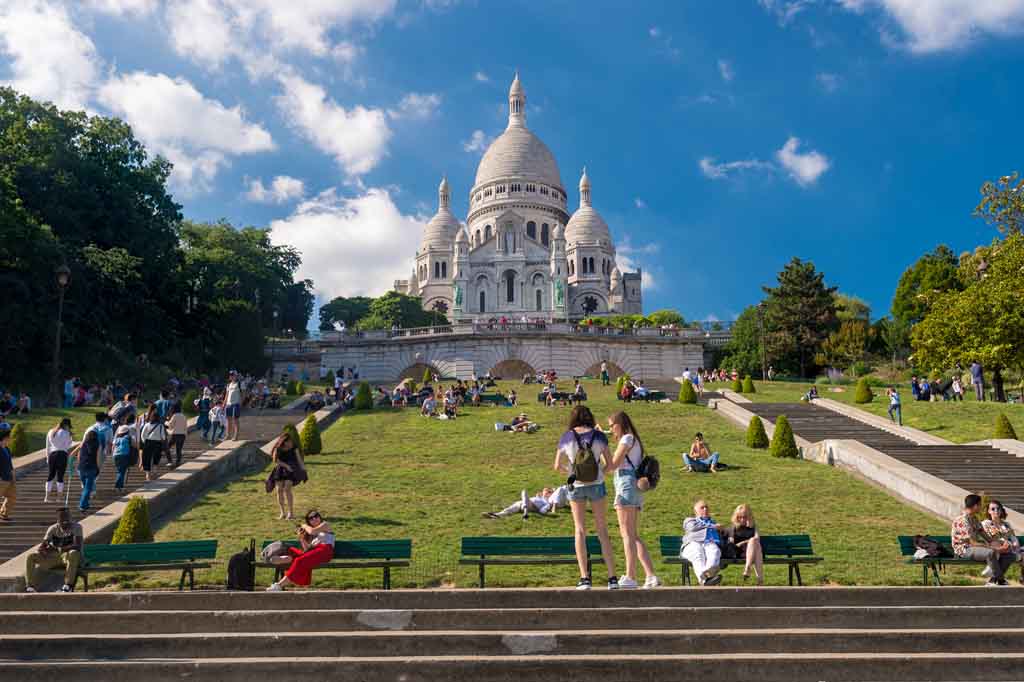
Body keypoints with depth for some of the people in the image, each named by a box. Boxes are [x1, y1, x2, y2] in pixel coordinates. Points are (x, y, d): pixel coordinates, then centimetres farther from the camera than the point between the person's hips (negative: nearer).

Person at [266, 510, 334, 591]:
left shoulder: (325, 524, 15)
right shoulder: (312, 535, 33)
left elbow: (312, 531, -6)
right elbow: (307, 549, 17)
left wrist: (305, 526, 13)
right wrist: (301, 538, 6)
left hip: (324, 550, -7)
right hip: (313, 551, 7)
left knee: (300, 561, -28)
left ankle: (280, 585, -32)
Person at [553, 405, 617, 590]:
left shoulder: (566, 437, 0)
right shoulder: (598, 436, -1)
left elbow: (557, 466, 2)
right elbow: (609, 464, -2)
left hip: (575, 486, 0)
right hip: (596, 485, 0)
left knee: (580, 531, 6)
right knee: (602, 531, 7)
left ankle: (584, 578, 0)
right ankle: (612, 577, 5)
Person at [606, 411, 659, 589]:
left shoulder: (627, 438, -3)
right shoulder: (636, 441, 25)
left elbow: (613, 465, -8)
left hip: (626, 485, -9)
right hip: (636, 489, 9)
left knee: (627, 534, -10)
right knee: (634, 536, 8)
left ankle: (630, 577, -12)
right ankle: (650, 576, 1)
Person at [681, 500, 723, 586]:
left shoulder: (713, 522, 44)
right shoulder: (689, 520, 34)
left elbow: (720, 537, 30)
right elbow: (693, 527, 9)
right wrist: (713, 526, 10)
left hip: (711, 544, 2)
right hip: (693, 544, -2)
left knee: (715, 551, -37)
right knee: (698, 554, -39)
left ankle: (710, 570, -70)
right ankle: (704, 578, -67)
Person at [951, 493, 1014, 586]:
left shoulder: (974, 518, 13)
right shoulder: (963, 520, -19)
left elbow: (985, 537, 10)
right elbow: (973, 543, -23)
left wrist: (1001, 543, -9)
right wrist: (996, 548, -24)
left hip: (977, 547, 10)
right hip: (964, 549, -10)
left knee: (1010, 556, -2)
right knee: (991, 552, -37)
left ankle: (992, 581, -2)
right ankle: (1000, 580, -19)